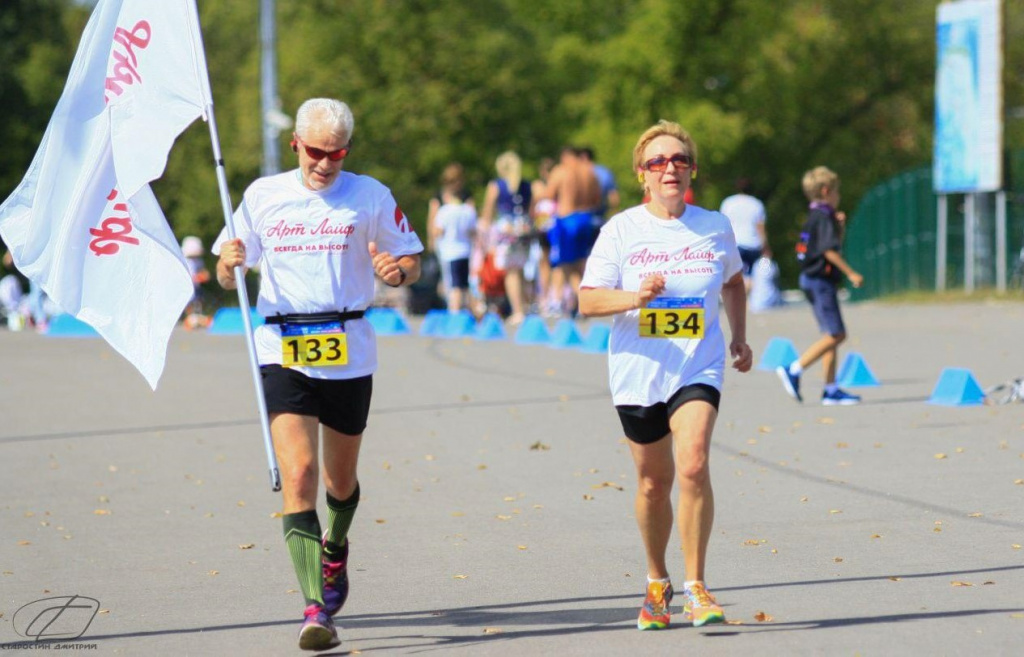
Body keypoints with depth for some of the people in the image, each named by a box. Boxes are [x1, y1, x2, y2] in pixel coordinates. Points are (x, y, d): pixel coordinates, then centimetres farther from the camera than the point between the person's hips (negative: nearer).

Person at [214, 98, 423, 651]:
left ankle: (335, 547, 50)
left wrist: (398, 270, -16)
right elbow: (228, 278, 13)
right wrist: (228, 264, -11)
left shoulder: (370, 196, 3)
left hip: (348, 353, 0)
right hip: (283, 351, 0)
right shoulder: (262, 196, 7)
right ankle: (316, 608, -20)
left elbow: (411, 260, 8)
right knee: (298, 471, -16)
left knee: (340, 479, 14)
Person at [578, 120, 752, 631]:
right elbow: (588, 301, -6)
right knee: (653, 482, 10)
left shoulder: (715, 227, 4)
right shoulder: (621, 230, -2)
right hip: (638, 372, 0)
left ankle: (695, 588, -15)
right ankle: (657, 583, 33)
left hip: (698, 369, 0)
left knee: (693, 465, -21)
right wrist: (635, 297, -23)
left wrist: (739, 336, 15)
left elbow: (733, 281, 24)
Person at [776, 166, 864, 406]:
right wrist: (851, 273, -19)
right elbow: (830, 250, -21)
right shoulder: (824, 217, -13)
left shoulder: (814, 217, 17)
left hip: (811, 279, 10)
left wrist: (838, 226, 14)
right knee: (836, 334, -11)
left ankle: (831, 390, 9)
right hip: (821, 280, -10)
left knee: (832, 335, 10)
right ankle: (794, 370, -14)